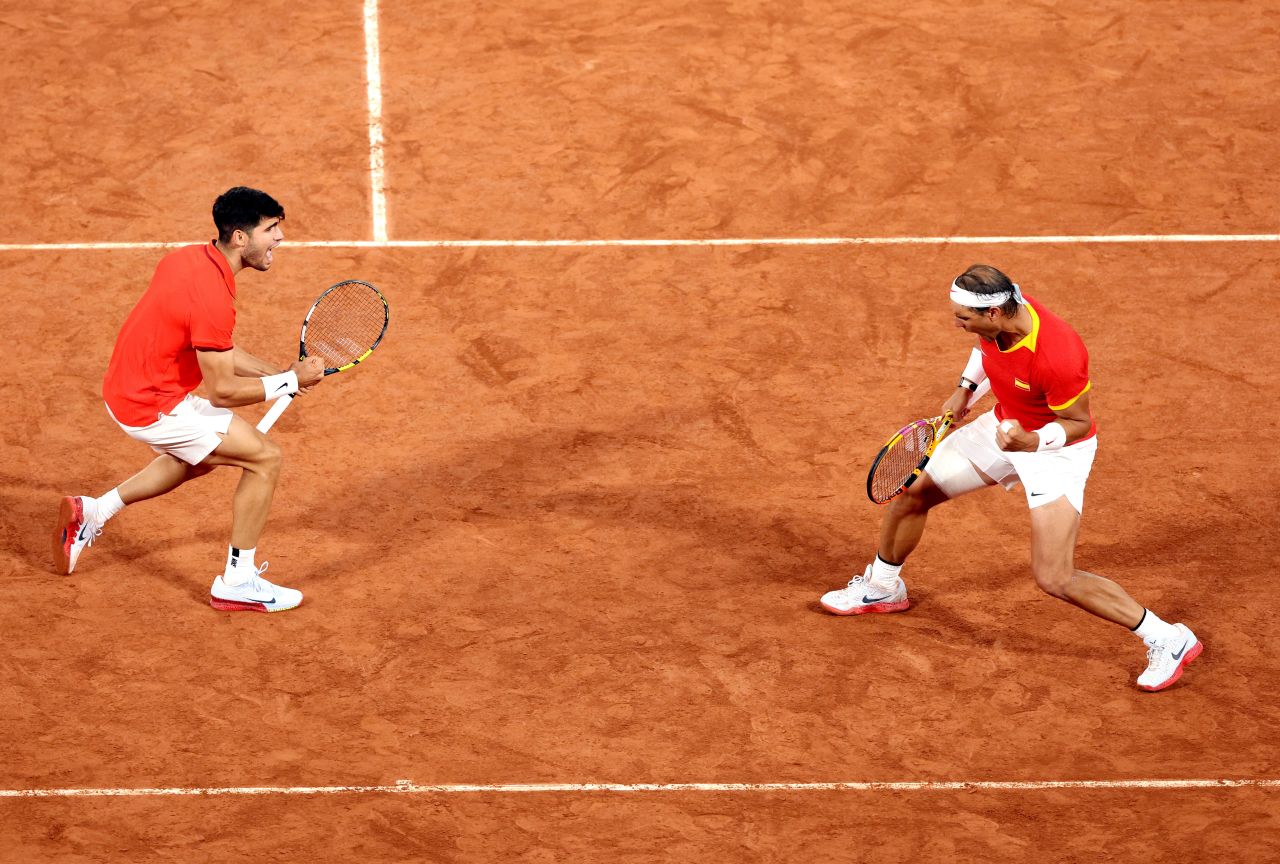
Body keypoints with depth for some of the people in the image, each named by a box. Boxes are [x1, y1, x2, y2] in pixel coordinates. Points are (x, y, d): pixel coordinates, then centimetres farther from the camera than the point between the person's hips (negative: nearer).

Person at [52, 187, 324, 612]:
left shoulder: (192, 258, 1)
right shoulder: (212, 297, -29)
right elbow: (221, 391, -23)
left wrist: (279, 373, 6)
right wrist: (289, 381, -13)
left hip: (124, 386, 10)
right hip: (153, 408, -10)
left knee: (200, 458, 34)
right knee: (265, 458, -4)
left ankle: (93, 512, 36)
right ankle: (237, 583, 5)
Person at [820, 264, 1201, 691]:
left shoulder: (1057, 358, -40)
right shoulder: (995, 316, -19)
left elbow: (1078, 422, -24)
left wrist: (1032, 442, -39)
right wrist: (965, 388, 3)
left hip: (1056, 448, -8)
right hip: (1003, 427, 8)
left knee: (1054, 578, -16)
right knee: (911, 492, 14)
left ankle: (1168, 640, -4)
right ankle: (883, 588, 44)